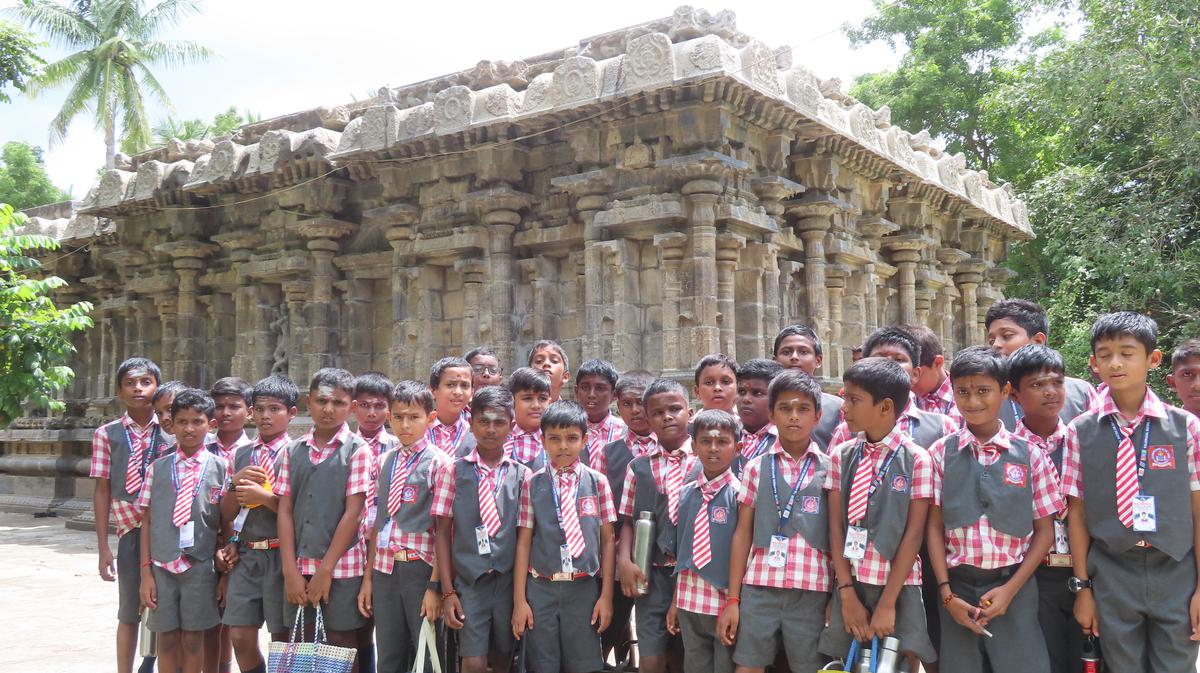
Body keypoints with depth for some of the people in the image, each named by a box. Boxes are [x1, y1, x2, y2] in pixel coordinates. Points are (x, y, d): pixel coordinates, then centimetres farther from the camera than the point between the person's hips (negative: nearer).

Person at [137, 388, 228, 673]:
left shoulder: (220, 468, -1)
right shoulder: (157, 468, 3)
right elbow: (147, 520, 4)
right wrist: (146, 572, 1)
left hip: (200, 565, -1)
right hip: (162, 565, 1)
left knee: (193, 639, 7)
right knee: (167, 639, 9)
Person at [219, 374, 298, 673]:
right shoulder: (240, 455, 12)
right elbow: (226, 514, 12)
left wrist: (263, 496, -16)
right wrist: (236, 483, -5)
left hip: (280, 555, -5)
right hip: (245, 554, 5)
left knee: (282, 637, 2)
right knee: (241, 636, 6)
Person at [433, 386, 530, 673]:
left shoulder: (522, 475, 4)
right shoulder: (453, 472, 1)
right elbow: (443, 532, 1)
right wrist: (447, 591, -4)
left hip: (510, 582, 2)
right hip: (469, 582, -1)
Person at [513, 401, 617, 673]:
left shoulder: (597, 482, 1)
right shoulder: (532, 484, 1)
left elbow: (607, 540, 3)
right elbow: (524, 541, 1)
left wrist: (606, 595, 0)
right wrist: (519, 600, -1)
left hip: (584, 589, 0)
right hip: (541, 589, 0)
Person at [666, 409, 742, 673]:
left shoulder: (740, 493, -9)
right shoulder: (686, 493, 6)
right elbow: (683, 550, 11)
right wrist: (675, 601, 12)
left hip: (727, 601, -4)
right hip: (689, 602, 5)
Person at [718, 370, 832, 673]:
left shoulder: (829, 468, 5)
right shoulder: (757, 468, 7)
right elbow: (743, 534, 7)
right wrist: (732, 599, 4)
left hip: (811, 590, -1)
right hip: (759, 587, 1)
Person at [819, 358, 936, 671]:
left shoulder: (916, 459, -7)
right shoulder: (841, 456, 4)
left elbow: (913, 535, -9)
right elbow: (836, 527, 1)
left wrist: (887, 604, -11)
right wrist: (847, 593, -6)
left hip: (898, 585, -3)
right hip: (851, 584, 3)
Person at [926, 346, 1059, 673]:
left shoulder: (1031, 455, 0)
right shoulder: (941, 453, 1)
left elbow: (1044, 530, 2)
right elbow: (934, 526, 1)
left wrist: (1010, 590, -6)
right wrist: (946, 594, -5)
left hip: (1013, 588, 0)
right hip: (957, 588, 1)